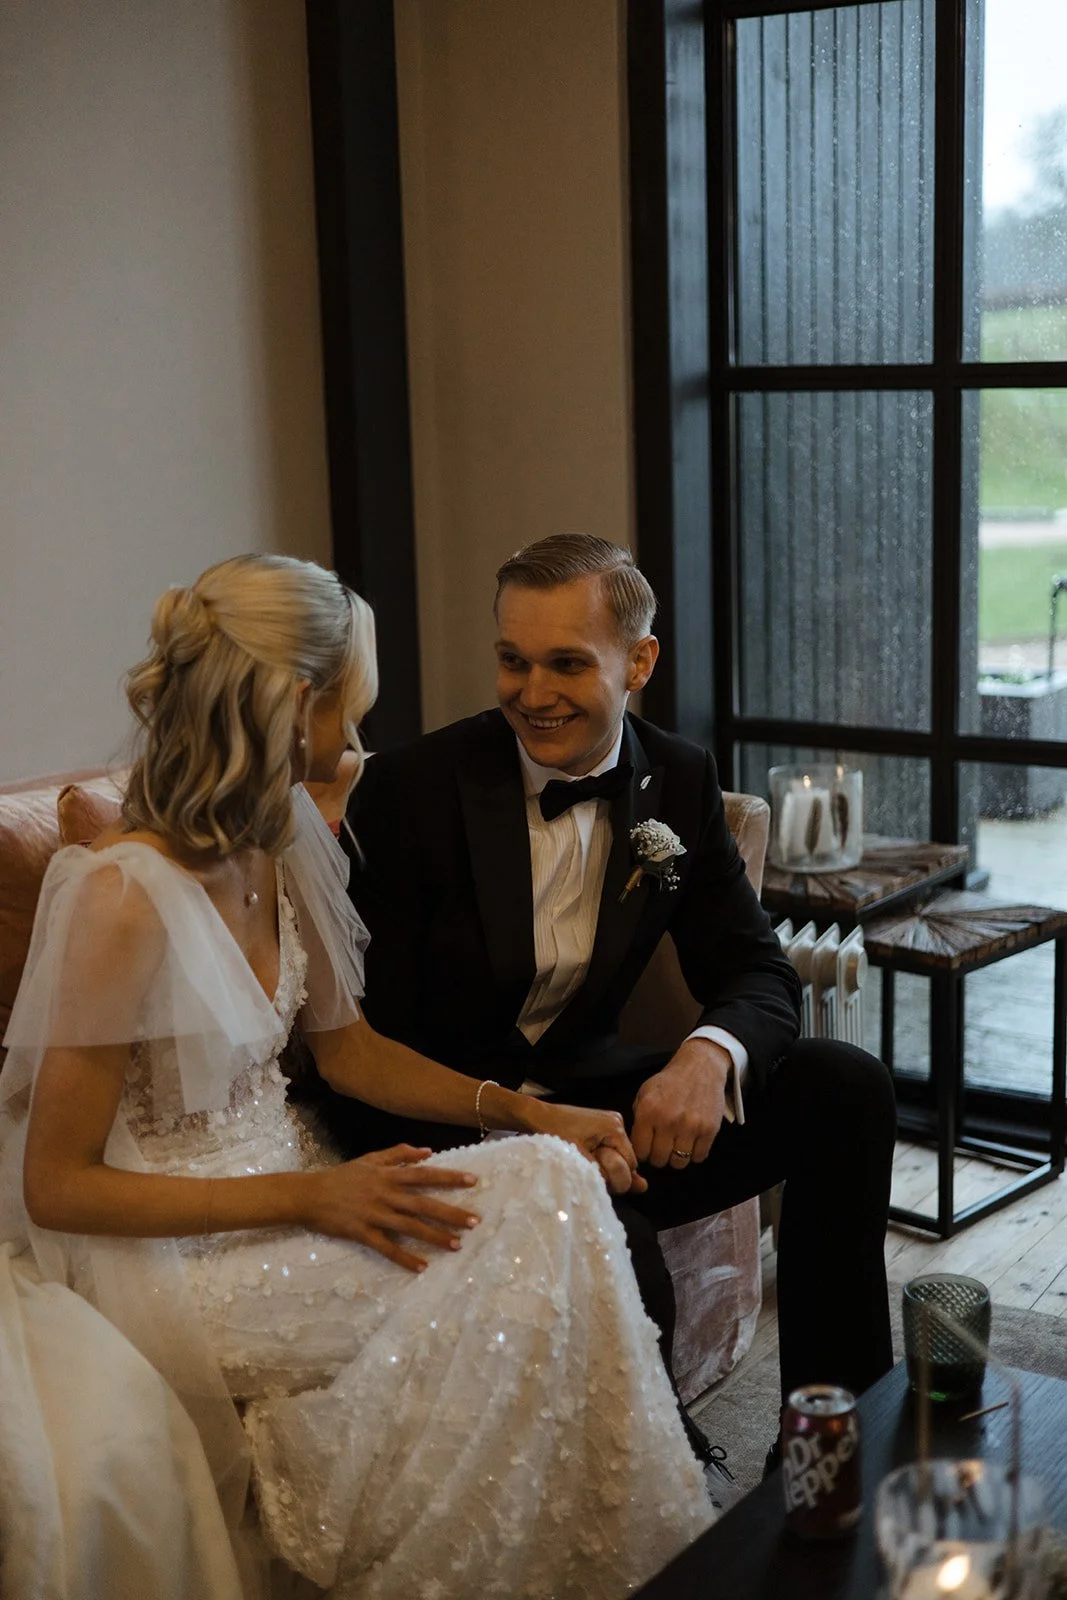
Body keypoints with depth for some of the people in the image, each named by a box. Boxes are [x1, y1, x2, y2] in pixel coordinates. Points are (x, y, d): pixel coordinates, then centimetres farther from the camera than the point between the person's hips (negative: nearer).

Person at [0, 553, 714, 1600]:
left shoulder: (283, 842, 3)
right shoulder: (123, 896, -23)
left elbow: (346, 1049, 13)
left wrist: (526, 1112, -2)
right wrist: (309, 1198, -22)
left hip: (278, 1182, 8)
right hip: (157, 1253, -7)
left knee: (552, 1176, -17)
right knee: (535, 1216, -22)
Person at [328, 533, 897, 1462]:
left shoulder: (679, 782, 2)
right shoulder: (411, 790, -13)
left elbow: (757, 972, 2)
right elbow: (363, 1040, -14)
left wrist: (709, 1055, -23)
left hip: (589, 1093, 5)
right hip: (449, 1128, -5)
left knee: (846, 1089, -13)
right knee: (614, 1248, -35)